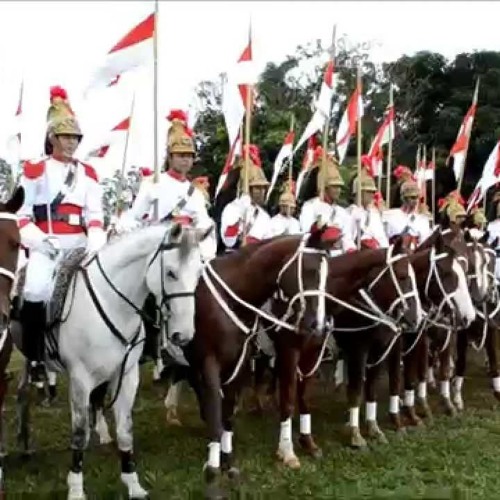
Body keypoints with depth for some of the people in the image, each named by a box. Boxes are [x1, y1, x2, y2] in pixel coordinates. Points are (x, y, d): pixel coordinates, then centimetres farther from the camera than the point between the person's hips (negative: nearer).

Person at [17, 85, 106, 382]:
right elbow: (22, 213, 1)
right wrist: (39, 240, -15)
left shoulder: (88, 173, 15)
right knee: (36, 292, -22)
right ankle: (35, 358, -8)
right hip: (45, 244, -3)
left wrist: (96, 241, -12)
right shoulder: (35, 171, 6)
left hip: (79, 244, 3)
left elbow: (95, 213, 6)